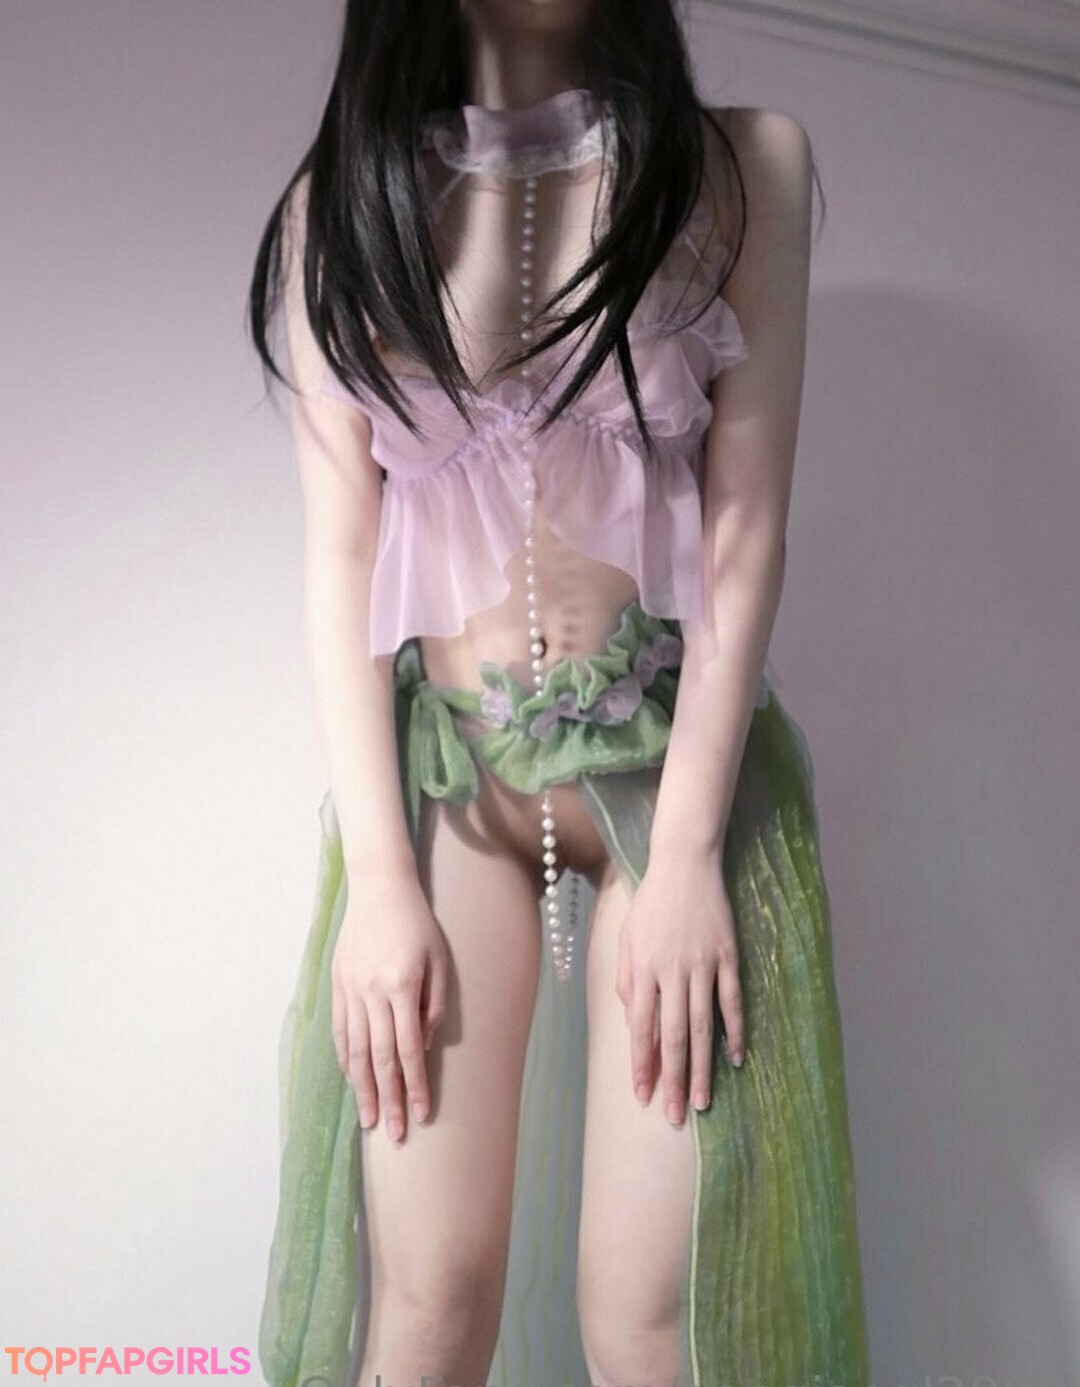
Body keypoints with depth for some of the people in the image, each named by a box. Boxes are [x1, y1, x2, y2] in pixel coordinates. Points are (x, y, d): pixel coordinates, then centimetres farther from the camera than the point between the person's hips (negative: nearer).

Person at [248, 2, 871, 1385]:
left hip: (679, 747, 0)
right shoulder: (340, 201, 9)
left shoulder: (744, 165, 6)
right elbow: (341, 549, 2)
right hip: (438, 764, 1)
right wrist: (379, 877, -6)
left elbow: (745, 529, -2)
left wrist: (684, 856, -10)